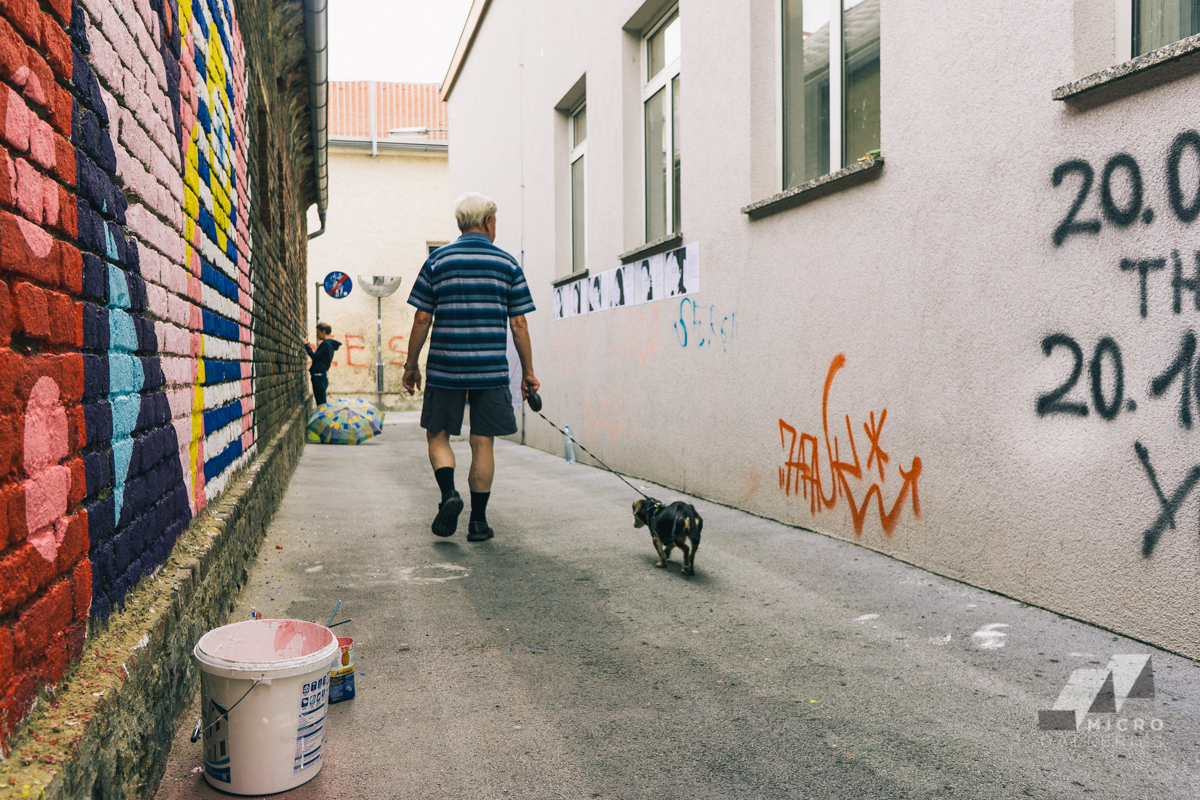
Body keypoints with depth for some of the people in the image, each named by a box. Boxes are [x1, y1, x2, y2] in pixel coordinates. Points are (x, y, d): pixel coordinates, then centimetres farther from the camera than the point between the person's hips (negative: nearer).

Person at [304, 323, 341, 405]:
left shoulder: (326, 344, -12)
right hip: (321, 377, 10)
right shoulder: (329, 344, 17)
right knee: (321, 403, 12)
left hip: (319, 376, -10)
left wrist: (307, 345, -6)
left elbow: (314, 356, -16)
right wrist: (309, 347, 15)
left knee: (321, 404, -10)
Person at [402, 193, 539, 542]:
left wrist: (411, 364, 10)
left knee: (437, 435, 14)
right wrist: (528, 372, 8)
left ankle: (449, 493, -9)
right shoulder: (508, 263, 3)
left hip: (444, 368, 0)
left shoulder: (438, 260, 3)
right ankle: (478, 521, 9)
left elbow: (422, 319, 1)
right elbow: (519, 324, 1)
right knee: (483, 443, 6)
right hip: (491, 370, 0)